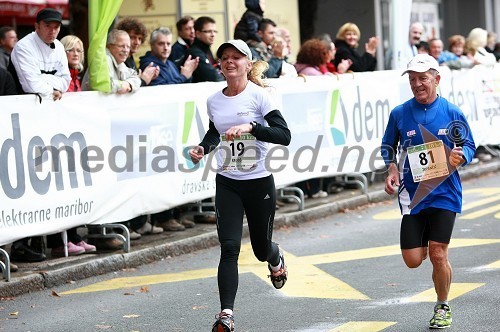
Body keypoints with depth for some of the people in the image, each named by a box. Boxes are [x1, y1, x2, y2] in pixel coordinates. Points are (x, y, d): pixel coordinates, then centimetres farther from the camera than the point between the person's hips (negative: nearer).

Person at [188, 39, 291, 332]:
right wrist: (203, 148, 4)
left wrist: (251, 127, -32)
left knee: (262, 248, 12)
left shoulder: (259, 96, -11)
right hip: (227, 184, 3)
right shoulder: (214, 101, 4)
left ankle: (276, 259, 50)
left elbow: (284, 136, -20)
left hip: (259, 182, -3)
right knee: (229, 247, -12)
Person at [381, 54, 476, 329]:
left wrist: (460, 157, -16)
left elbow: (469, 146, 6)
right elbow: (388, 146, 15)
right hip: (412, 193, 2)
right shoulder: (399, 113, 1)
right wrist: (392, 168, -3)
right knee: (412, 260, -1)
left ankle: (443, 307, 17)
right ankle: (423, 242, 39)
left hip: (444, 192, -2)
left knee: (438, 255, -7)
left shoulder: (452, 113, -2)